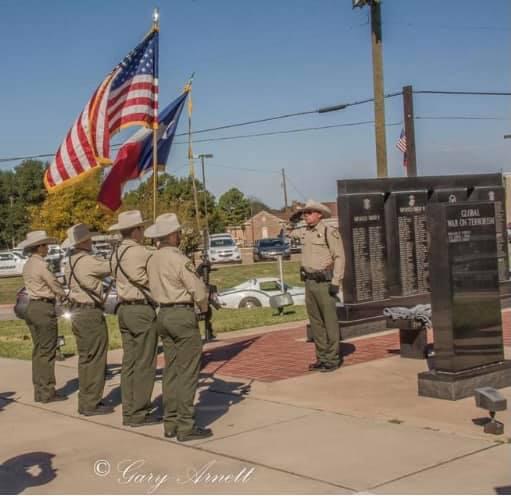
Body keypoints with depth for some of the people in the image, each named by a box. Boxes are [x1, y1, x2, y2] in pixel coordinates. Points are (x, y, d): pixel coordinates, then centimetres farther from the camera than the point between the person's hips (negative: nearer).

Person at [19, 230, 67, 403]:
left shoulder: (27, 265, 11)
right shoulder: (41, 265, -16)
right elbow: (55, 285, -10)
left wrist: (57, 293, 7)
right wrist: (66, 295, 8)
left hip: (32, 307, 9)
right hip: (44, 308, -9)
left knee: (38, 350, 13)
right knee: (47, 352, -4)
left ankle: (39, 391, 18)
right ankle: (47, 392, 0)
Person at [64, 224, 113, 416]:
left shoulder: (71, 262, 11)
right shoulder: (88, 261, -17)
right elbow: (111, 266, -9)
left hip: (77, 312, 9)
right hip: (91, 313, -9)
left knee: (85, 358, 16)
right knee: (95, 358, -3)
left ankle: (85, 400, 22)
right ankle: (91, 403, 1)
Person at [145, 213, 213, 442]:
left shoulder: (152, 260, 8)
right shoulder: (178, 259, -16)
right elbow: (198, 289, -15)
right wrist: (204, 308, 4)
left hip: (163, 314, 8)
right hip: (183, 314, -8)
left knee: (171, 371, 13)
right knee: (187, 372, -4)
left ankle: (170, 423, 17)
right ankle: (186, 426, -3)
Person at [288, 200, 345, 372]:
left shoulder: (329, 232, -9)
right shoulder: (304, 232, 11)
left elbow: (339, 257, -13)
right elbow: (292, 233, 39)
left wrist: (335, 282, -17)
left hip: (324, 282, -7)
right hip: (309, 281, 7)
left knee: (330, 321, -4)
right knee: (315, 322, 10)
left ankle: (333, 359, 1)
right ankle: (322, 358, 17)